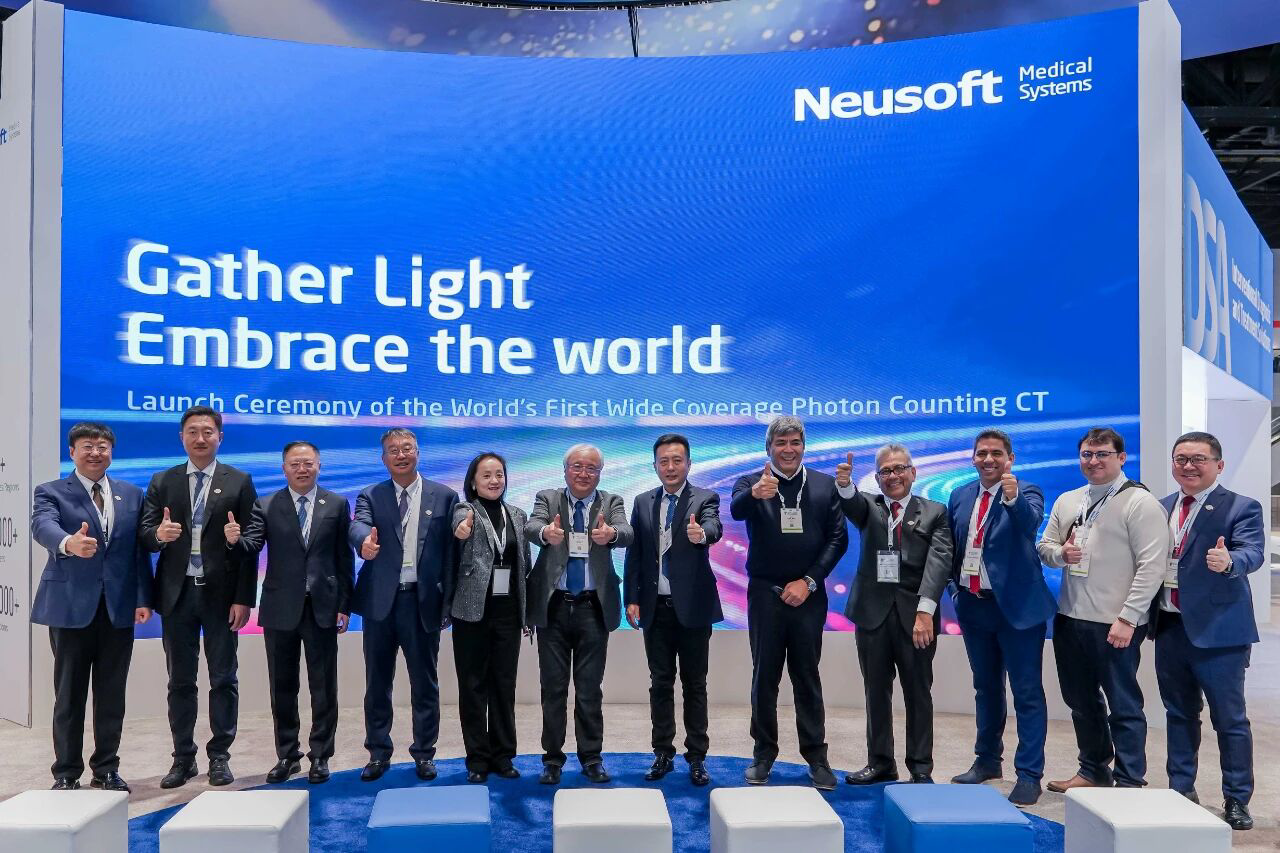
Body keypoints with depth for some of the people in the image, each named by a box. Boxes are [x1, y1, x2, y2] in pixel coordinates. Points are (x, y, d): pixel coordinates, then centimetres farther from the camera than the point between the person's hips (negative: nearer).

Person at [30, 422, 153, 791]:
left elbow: (140, 549, 8)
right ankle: (66, 772, 18)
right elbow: (43, 526, -20)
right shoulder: (50, 492, 1)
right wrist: (69, 543, -43)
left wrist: (143, 598, 0)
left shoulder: (132, 494, 11)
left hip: (119, 606, 3)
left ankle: (106, 768, 21)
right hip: (71, 605, -2)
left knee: (112, 694, 9)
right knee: (69, 694, 6)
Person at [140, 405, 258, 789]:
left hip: (221, 594, -2)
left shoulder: (239, 482, 1)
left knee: (223, 678, 5)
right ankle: (183, 758, 20)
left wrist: (244, 598, -8)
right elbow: (145, 533, 1)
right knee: (180, 681, 10)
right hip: (177, 593, 2)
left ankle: (219, 756, 15)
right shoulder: (162, 482, 8)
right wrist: (158, 534, -24)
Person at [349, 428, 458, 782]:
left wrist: (447, 602, -3)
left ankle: (424, 754, 21)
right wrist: (365, 541, -40)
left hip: (424, 600, -1)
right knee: (377, 682, 10)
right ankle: (378, 753, 24)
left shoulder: (444, 496, 4)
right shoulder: (370, 496, 6)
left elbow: (451, 551, 2)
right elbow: (358, 526, -16)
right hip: (380, 600, 1)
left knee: (424, 682, 8)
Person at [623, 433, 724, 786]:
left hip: (692, 607, -3)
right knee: (660, 683, 10)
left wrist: (701, 534, -48)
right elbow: (633, 554, 7)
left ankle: (697, 757, 14)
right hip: (655, 608, 3)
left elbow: (713, 527, -24)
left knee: (695, 684, 5)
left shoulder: (705, 498, -3)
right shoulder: (643, 502, 8)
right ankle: (663, 754, 20)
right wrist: (631, 599, 1)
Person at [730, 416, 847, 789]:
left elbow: (838, 538, 1)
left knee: (808, 678, 8)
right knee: (764, 677, 8)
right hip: (765, 596, 0)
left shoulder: (826, 485, 4)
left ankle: (817, 757, 18)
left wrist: (808, 581, -9)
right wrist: (755, 494, -45)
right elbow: (736, 510, -22)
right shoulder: (750, 483, 0)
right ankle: (764, 754, 20)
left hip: (807, 596, 1)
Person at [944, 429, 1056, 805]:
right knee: (986, 687, 19)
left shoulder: (1025, 493, -8)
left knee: (1027, 692, 0)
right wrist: (955, 581, 3)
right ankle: (988, 760, 33)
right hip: (973, 604, 6)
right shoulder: (960, 496, 6)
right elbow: (951, 545, 14)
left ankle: (1029, 774, 8)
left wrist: (1013, 497, -47)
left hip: (1016, 605, -5)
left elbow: (1031, 522, -30)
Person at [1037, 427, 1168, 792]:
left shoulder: (1140, 503, -9)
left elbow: (1151, 566, -14)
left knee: (1123, 705, 4)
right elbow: (1044, 546, 17)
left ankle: (1129, 782, 16)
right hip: (1070, 618, 7)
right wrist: (1060, 553, -7)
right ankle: (1093, 770, 33)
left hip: (1115, 624, -7)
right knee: (1081, 701, 17)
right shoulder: (1066, 501, 11)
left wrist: (1127, 619, -18)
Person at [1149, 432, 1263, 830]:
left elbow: (1252, 551, -22)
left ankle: (1237, 800, 18)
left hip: (1218, 630, -5)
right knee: (1179, 714, 16)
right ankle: (1181, 790, 28)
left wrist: (1228, 561, -42)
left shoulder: (1241, 508, -7)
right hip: (1169, 627, 5)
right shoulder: (1161, 507, 9)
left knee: (1229, 719, 4)